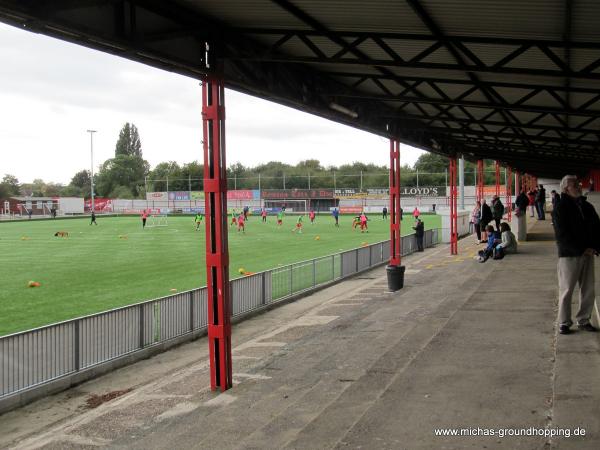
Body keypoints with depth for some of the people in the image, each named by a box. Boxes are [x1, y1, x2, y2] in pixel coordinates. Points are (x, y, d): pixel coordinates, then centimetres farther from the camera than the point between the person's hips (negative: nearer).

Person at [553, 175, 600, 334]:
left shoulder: (587, 206, 12)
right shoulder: (560, 209, -7)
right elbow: (562, 235, -14)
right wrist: (581, 249, -16)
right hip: (568, 255, -6)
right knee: (566, 290, 0)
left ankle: (583, 321, 23)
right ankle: (564, 323, 10)